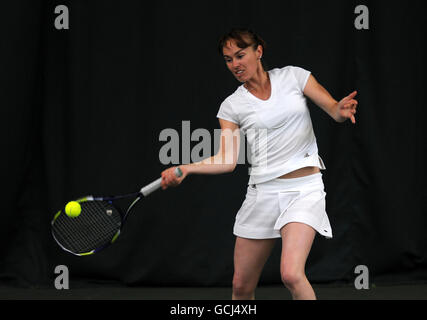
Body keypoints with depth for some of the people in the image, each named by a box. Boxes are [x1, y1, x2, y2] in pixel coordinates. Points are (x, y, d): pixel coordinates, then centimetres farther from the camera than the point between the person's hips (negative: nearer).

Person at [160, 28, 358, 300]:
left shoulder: (293, 76, 3)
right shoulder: (232, 106, 5)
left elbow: (334, 109, 2)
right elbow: (227, 159, -3)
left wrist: (342, 109, -22)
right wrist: (185, 169, -18)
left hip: (304, 188, -3)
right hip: (263, 192, 3)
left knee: (291, 274, -24)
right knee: (242, 286, 5)